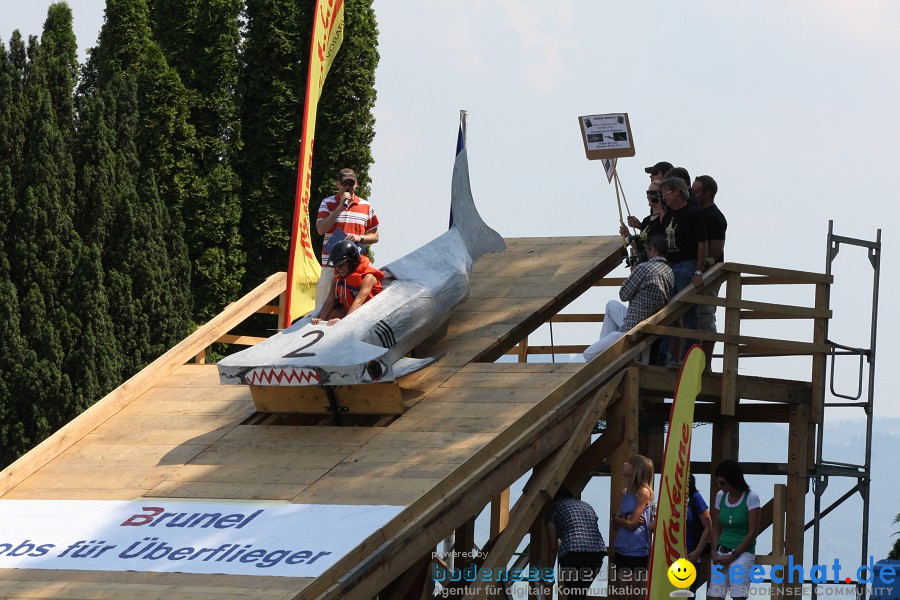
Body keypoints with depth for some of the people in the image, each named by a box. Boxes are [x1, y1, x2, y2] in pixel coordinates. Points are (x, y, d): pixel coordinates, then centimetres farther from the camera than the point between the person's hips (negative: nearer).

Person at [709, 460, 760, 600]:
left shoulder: (751, 498, -7)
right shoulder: (720, 496, 9)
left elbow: (753, 532, -9)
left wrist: (732, 556, -10)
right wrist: (715, 552, -2)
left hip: (742, 553, -5)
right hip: (721, 553, 5)